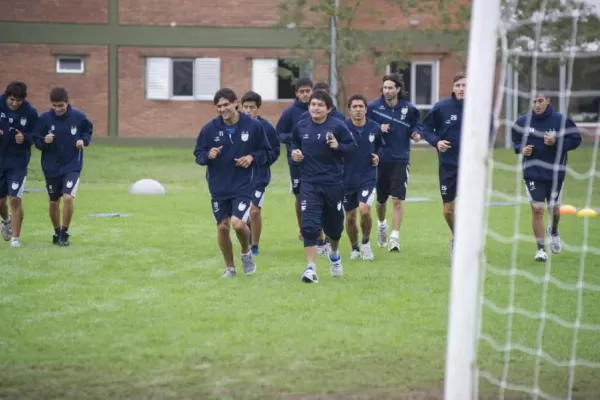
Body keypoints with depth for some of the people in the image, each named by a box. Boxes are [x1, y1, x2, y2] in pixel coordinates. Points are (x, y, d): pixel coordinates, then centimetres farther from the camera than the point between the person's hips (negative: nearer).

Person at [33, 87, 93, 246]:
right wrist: (44, 141, -24)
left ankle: (64, 233, -1)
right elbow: (36, 140, -3)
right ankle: (57, 232, 33)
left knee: (68, 198, -18)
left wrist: (84, 140, -11)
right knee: (54, 202, 11)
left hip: (72, 166, -2)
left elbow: (88, 130, 9)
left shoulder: (79, 117, -10)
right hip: (51, 168, 2)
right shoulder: (44, 119, -10)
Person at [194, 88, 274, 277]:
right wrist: (208, 155, -19)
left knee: (238, 223, -18)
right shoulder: (209, 128, -5)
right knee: (222, 227, 5)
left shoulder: (253, 126, -7)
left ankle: (246, 253, 14)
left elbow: (267, 153, 4)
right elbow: (198, 155, 3)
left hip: (243, 186, -2)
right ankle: (229, 268, 24)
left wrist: (253, 157, -15)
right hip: (218, 188, 2)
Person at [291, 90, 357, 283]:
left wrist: (338, 146, -25)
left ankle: (334, 253, 48)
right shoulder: (301, 127, 1)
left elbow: (353, 147, -7)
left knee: (334, 224, 16)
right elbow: (294, 144, 19)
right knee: (309, 224, -13)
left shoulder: (337, 126, -9)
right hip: (309, 182, 1)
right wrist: (294, 152, -2)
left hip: (333, 182, -1)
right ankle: (311, 268, -13)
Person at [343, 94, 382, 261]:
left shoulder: (374, 128, -4)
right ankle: (355, 248, 31)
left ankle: (366, 242, 6)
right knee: (350, 217, 8)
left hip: (368, 177, 0)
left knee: (364, 210, -20)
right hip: (347, 178, 0)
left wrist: (377, 156, -3)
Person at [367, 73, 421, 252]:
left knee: (398, 200, -10)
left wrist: (415, 133, -11)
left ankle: (395, 237, -5)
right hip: (380, 159, 1)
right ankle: (381, 224, 46)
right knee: (380, 200, 16)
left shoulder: (409, 108, -4)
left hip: (400, 160, -1)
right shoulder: (373, 107, -6)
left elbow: (416, 125, 10)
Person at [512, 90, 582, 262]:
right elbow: (516, 141, 10)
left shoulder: (562, 120, -10)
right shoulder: (523, 121, -4)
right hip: (533, 174, 0)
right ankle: (541, 249, 0)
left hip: (555, 173, 0)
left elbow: (576, 140, -5)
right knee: (537, 209, -8)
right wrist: (521, 149, -11)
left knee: (554, 209, 12)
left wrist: (556, 142, -20)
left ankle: (554, 231, 48)